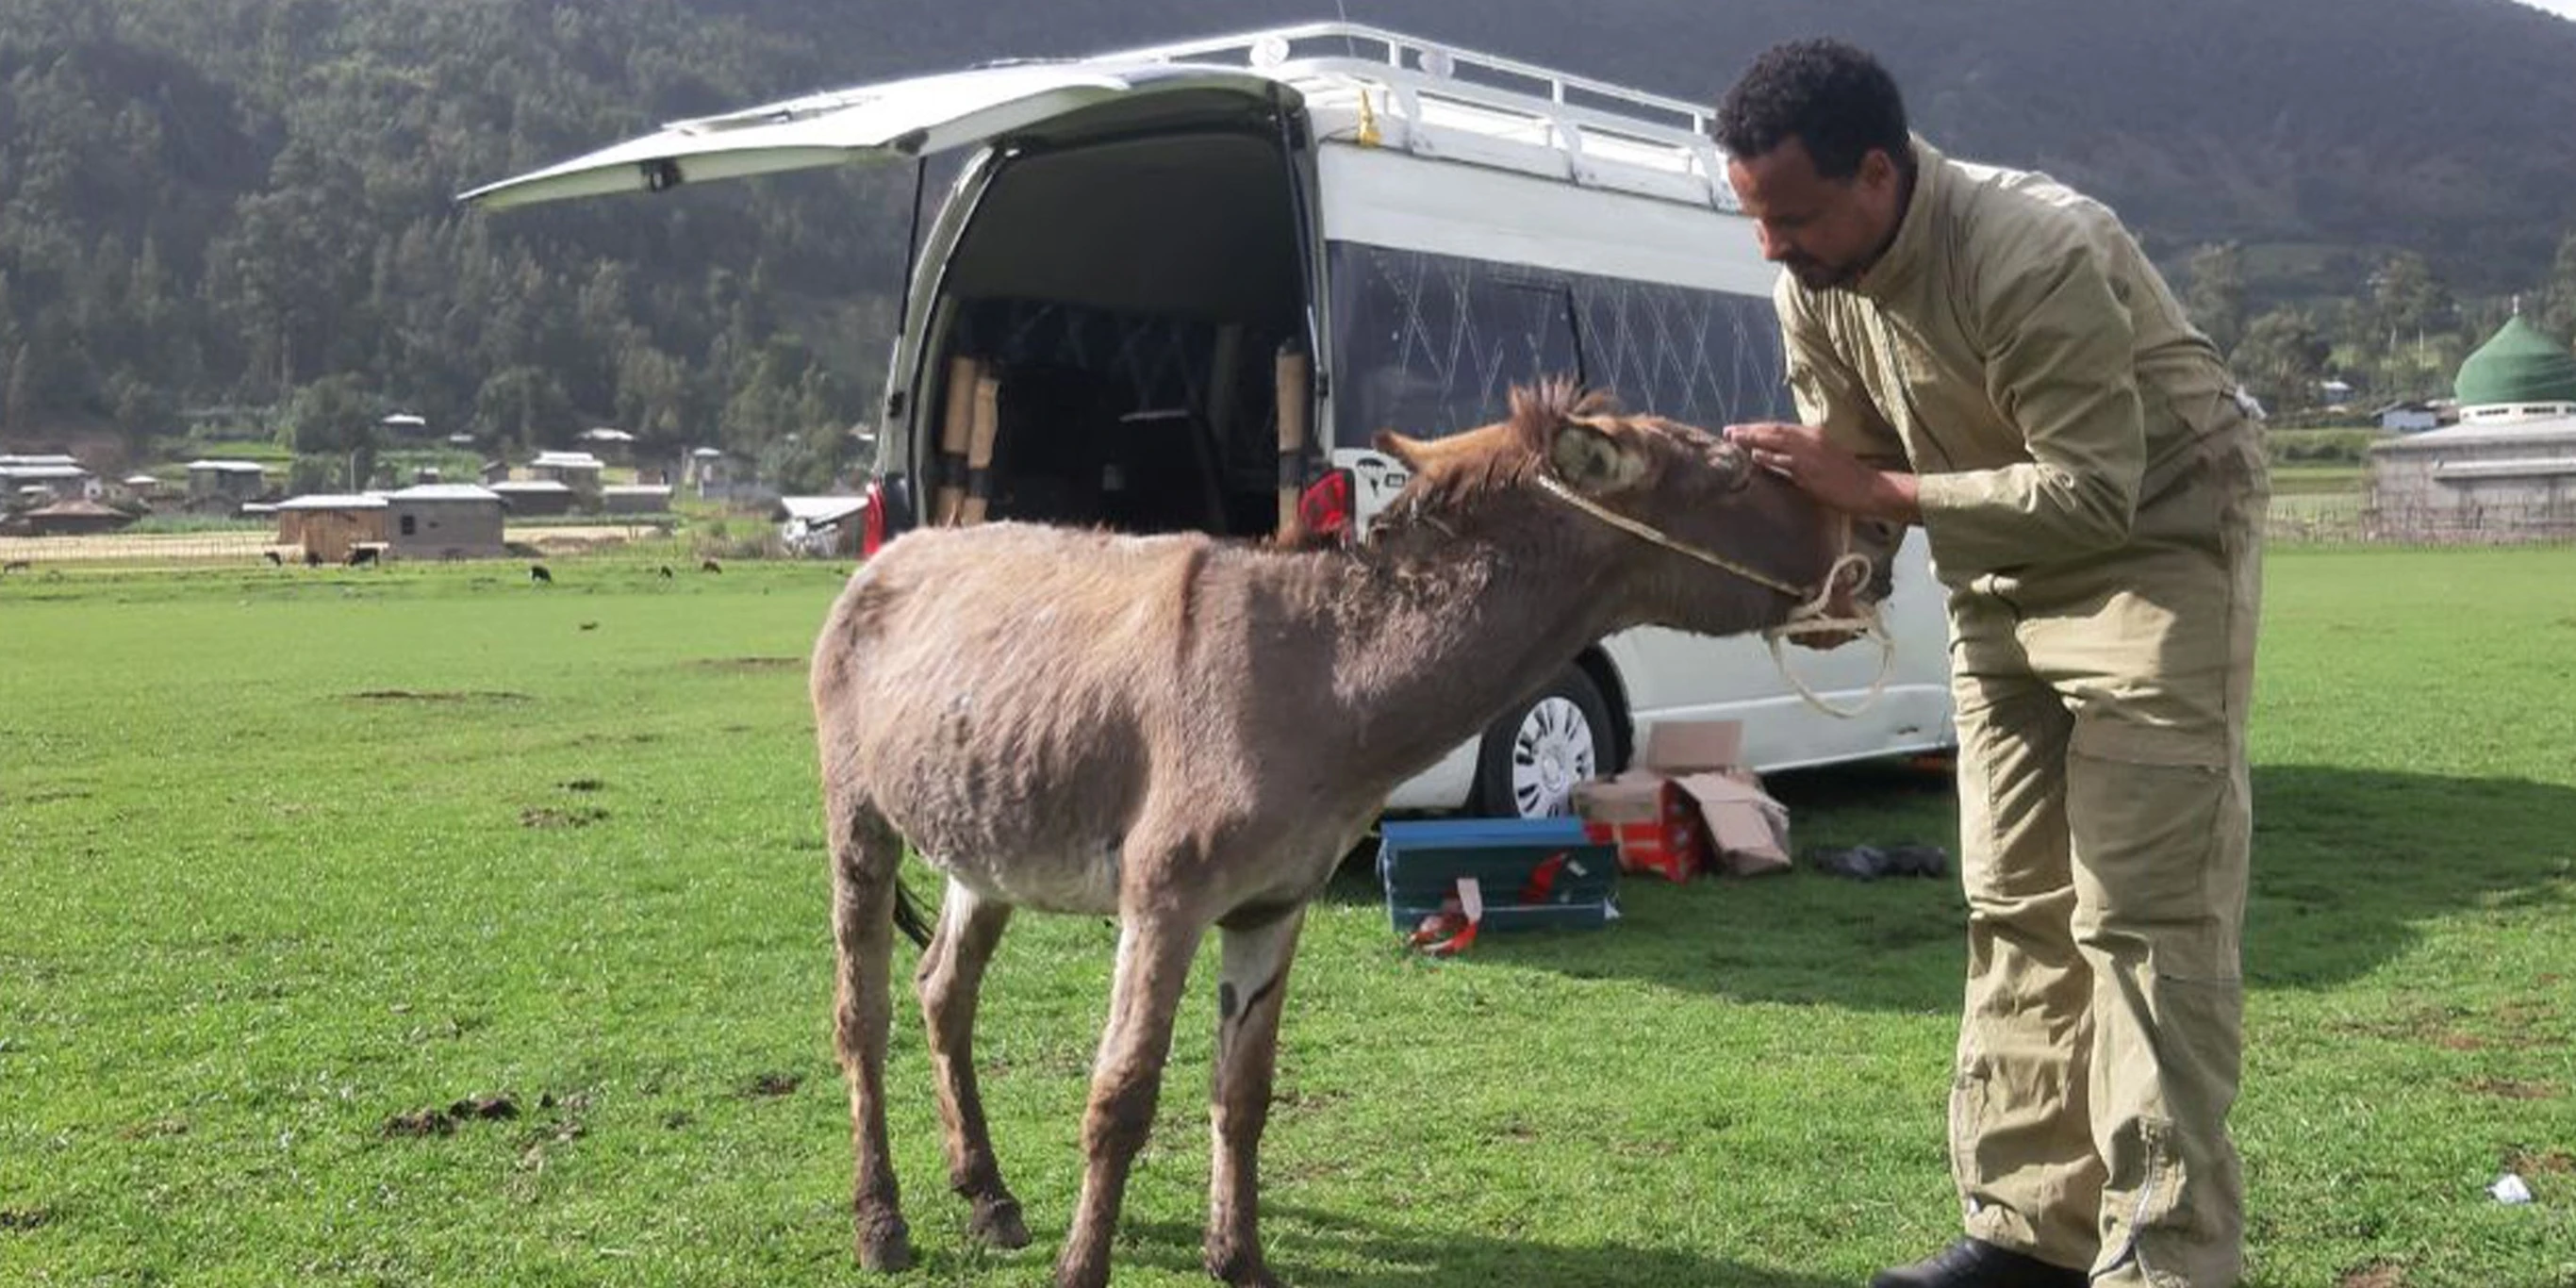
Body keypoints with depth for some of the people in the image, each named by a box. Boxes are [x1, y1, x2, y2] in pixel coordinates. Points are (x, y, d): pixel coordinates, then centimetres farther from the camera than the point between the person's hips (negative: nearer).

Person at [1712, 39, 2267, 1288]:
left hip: (2154, 548, -8)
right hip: (2004, 577, 8)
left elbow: (2095, 492, -32)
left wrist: (1876, 491, -35)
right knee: (2014, 907, 8)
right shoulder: (1812, 289, -7)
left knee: (2143, 914, -11)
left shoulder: (2033, 256, -31)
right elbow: (1850, 467, 0)